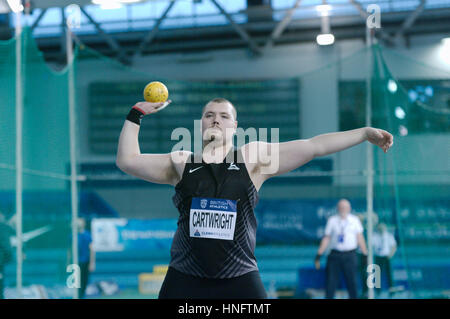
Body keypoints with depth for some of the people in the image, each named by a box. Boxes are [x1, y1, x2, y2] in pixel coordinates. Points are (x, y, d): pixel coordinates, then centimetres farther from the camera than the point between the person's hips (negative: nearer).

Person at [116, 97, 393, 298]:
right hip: (184, 281, 1)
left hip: (240, 281, -1)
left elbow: (314, 146, 2)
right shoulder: (181, 163, 10)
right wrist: (136, 115, 7)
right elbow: (128, 161, 8)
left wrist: (365, 133, 0)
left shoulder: (254, 158, 4)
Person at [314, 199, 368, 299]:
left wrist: (365, 255, 3)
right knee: (331, 283, -1)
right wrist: (319, 255, 2)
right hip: (335, 255, 0)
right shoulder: (332, 220, 6)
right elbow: (326, 238, 6)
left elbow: (360, 238, 7)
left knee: (352, 283, 0)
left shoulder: (355, 220, 7)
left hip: (350, 256, 0)